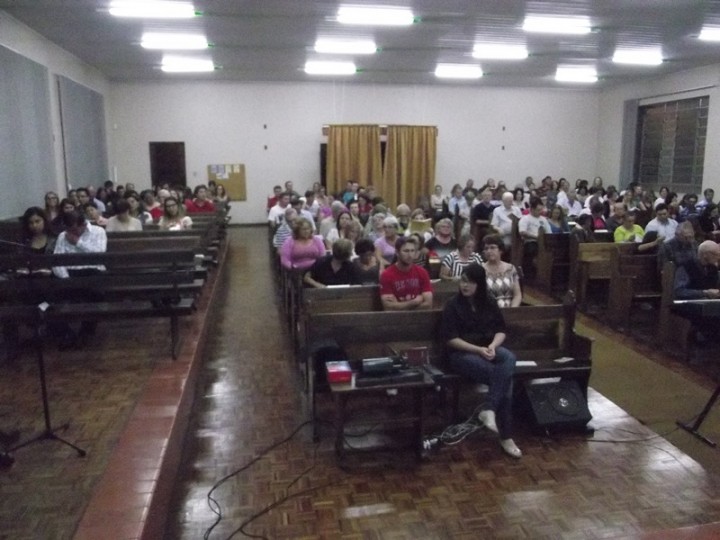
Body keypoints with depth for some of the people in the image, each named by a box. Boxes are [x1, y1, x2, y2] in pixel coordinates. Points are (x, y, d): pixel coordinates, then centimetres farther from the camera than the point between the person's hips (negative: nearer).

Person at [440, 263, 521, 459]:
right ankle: (505, 437, -20)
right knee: (504, 378, -27)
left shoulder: (490, 303, 8)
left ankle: (489, 410, -28)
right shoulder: (453, 305, -5)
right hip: (462, 354, -5)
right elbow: (450, 339, -10)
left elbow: (501, 331, 8)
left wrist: (492, 346, -14)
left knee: (509, 358, -32)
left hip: (489, 350, 5)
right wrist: (478, 350, -19)